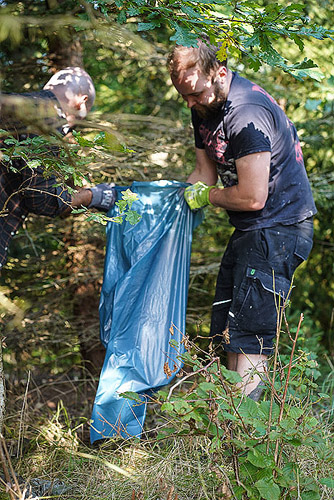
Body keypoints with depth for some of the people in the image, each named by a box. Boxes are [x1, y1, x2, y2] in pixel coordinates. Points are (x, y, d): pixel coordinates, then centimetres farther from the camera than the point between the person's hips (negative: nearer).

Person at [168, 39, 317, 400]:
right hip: (250, 232, 10)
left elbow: (252, 197, -26)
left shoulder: (247, 113, -26)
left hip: (278, 230, -10)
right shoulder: (205, 107, 5)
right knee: (224, 328, 14)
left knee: (248, 336, -10)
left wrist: (206, 197, -9)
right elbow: (205, 174, 12)